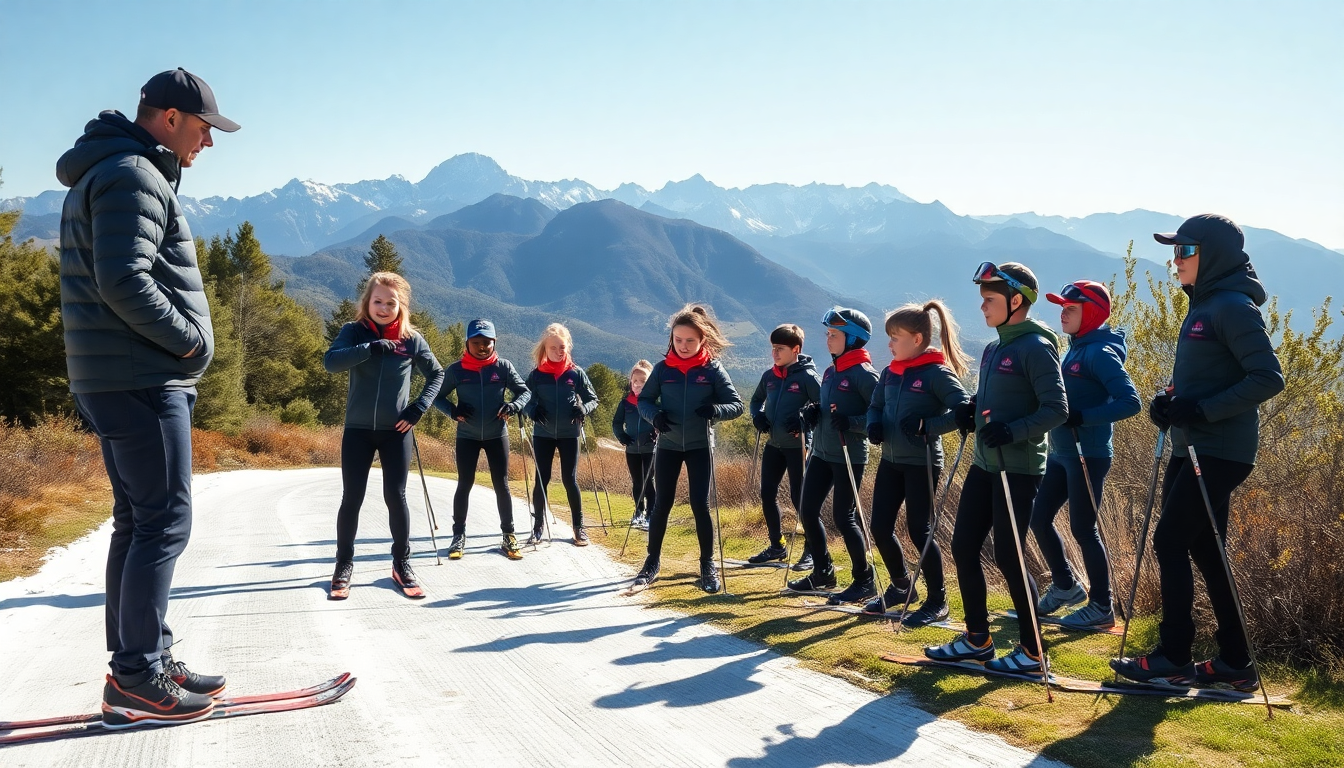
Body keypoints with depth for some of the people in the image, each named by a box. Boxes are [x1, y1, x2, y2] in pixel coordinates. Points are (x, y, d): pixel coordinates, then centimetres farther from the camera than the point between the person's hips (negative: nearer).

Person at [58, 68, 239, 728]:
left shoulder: (116, 174, 22)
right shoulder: (133, 176, -12)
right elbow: (124, 282, -23)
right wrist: (189, 339, -13)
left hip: (119, 381, 11)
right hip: (142, 380, -11)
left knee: (138, 523, 12)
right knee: (165, 524, -8)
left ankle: (146, 664, 20)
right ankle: (137, 679, -4)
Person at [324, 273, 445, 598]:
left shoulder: (412, 339, -1)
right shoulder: (354, 332, -3)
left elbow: (436, 374, 11)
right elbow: (330, 361, -20)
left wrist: (418, 408, -3)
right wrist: (371, 348, -30)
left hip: (396, 431, 0)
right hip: (358, 429, 0)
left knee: (396, 498, 2)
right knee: (351, 499, 2)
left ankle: (401, 564, 16)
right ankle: (344, 565, 17)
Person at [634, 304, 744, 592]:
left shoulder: (713, 369, -7)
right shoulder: (662, 368, -3)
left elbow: (737, 405, -6)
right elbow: (644, 400, 4)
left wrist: (715, 410, -27)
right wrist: (654, 415, -18)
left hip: (700, 447, -1)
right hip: (668, 446, 2)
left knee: (700, 505, -2)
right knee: (662, 504, 7)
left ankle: (708, 567, 11)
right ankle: (652, 563, 20)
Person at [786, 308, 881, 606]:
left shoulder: (863, 373, -13)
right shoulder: (830, 371, 12)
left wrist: (851, 423, -29)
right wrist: (813, 413, 2)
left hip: (848, 457, -8)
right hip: (821, 453, 8)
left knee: (843, 517, -3)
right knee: (808, 511, 9)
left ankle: (865, 581, 12)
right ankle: (823, 574, 25)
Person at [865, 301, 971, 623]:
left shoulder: (937, 372, -14)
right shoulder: (890, 372, 7)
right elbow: (875, 405, 19)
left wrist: (926, 425, -27)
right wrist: (874, 425, -2)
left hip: (921, 463, -7)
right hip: (890, 461, 7)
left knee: (919, 531, -2)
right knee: (880, 528, 8)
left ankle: (937, 601, 15)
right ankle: (901, 587, 30)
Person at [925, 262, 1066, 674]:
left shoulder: (1036, 348, -13)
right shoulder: (993, 349, 13)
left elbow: (1056, 409, -18)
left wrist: (1011, 431, -28)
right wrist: (971, 408, 3)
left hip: (1018, 470, -9)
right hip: (984, 465, 9)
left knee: (1008, 557, -4)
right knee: (963, 548, 8)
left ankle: (1031, 651, 12)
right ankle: (976, 638, 21)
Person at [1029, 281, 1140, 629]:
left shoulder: (1100, 353, -14)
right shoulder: (1075, 349, 13)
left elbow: (1130, 402, -22)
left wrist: (1081, 417, -27)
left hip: (1087, 455, -9)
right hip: (1060, 453, 9)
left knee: (1083, 529, -2)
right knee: (1039, 518, 12)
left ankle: (1101, 607, 11)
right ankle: (1066, 586, 28)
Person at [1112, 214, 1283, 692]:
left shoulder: (1234, 307, -13)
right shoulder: (1203, 305, 16)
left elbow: (1269, 378, -20)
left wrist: (1201, 410, -23)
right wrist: (1171, 402, 4)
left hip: (1218, 453, -10)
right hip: (1192, 450, 10)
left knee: (1170, 542, -7)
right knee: (1203, 550, 11)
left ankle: (1173, 658, 3)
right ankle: (1235, 662, 19)